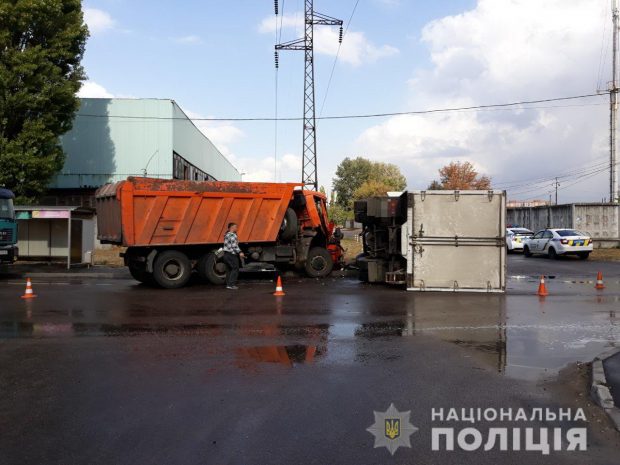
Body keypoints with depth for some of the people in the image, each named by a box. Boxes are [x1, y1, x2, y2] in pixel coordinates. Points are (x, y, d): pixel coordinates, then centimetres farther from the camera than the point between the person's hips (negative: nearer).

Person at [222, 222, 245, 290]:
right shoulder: (232, 235, -14)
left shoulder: (227, 235, 16)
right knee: (235, 269, -6)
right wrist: (240, 252, -27)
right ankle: (231, 284, -11)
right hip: (231, 254, -10)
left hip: (226, 254, 10)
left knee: (230, 270, 14)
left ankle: (228, 284, 13)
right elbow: (234, 245, -23)